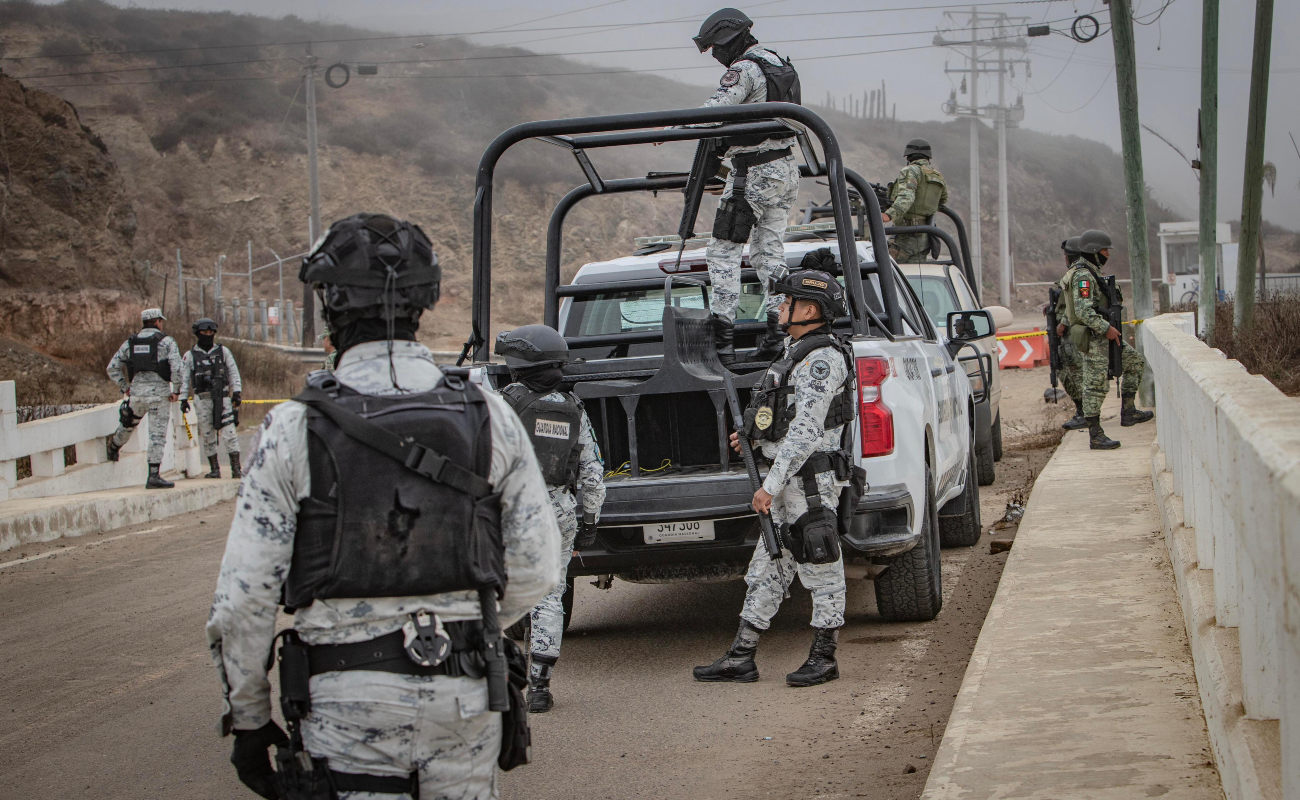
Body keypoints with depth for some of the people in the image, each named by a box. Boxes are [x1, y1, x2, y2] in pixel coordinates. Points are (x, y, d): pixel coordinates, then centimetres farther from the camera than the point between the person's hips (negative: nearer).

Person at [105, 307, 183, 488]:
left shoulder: (130, 342, 10)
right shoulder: (166, 341, -4)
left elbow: (112, 368, 10)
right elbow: (177, 368, -15)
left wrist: (125, 387, 16)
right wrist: (175, 390, -3)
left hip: (137, 392, 4)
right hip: (159, 394, -4)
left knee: (129, 423, 29)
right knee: (157, 434, -2)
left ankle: (113, 446, 54)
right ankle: (154, 476, -4)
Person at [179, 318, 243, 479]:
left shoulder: (223, 351, 9)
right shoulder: (190, 356, 6)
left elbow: (233, 372, 10)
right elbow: (184, 378, 5)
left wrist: (237, 392, 1)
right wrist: (184, 399, -2)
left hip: (222, 398, 0)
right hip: (202, 399, 0)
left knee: (229, 433, -9)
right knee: (207, 436, 2)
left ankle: (236, 469, -11)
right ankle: (215, 470, 10)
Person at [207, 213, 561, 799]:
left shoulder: (294, 432, -8)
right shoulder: (488, 417, 0)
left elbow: (243, 601, -7)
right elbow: (536, 570, 4)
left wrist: (248, 720, 5)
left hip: (349, 704, -2)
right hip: (465, 698, 3)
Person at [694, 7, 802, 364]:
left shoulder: (743, 70, -14)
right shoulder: (780, 64, 15)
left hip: (754, 174, -9)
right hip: (786, 168, 9)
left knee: (724, 252, -5)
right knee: (769, 251, 13)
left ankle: (722, 338, -11)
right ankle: (777, 335, 9)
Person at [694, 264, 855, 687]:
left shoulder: (823, 358, -16)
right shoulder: (797, 352, 17)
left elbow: (806, 430, -21)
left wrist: (771, 485, -22)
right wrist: (753, 437, 14)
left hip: (810, 481, -11)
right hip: (789, 481, 11)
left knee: (821, 572, 0)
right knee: (766, 571, 11)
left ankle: (824, 658, 8)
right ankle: (741, 657, 14)